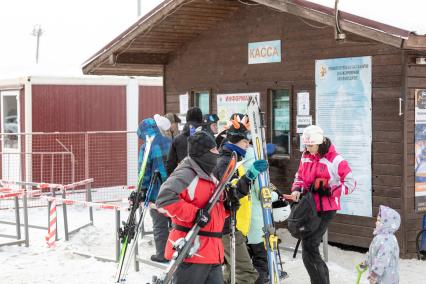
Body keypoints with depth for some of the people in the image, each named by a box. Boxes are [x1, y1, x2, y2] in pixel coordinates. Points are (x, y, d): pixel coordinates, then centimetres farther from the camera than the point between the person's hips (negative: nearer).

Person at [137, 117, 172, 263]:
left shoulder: (146, 147, -14)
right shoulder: (170, 142, 3)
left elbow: (144, 172, -13)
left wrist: (143, 190, -2)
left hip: (157, 192, -5)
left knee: (160, 224, 6)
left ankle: (162, 254, 12)